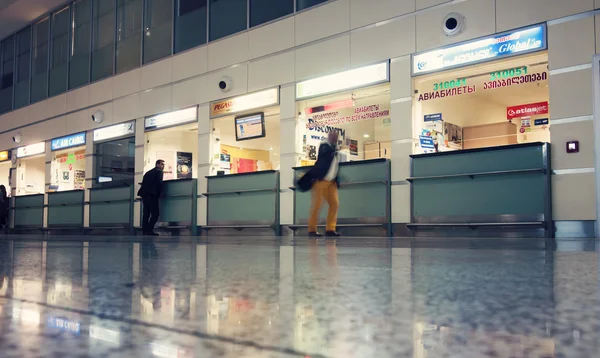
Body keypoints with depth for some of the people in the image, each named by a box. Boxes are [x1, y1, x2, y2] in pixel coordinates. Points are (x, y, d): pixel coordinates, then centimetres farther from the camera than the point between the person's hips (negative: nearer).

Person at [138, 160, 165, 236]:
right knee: (155, 213, -7)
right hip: (152, 195, -8)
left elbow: (143, 183, 18)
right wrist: (159, 193, 0)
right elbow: (159, 183, -11)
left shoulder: (148, 172, 23)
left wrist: (143, 193, 19)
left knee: (146, 213, 11)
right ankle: (149, 230, -15)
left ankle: (145, 231, 8)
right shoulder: (159, 171, 1)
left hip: (144, 194, 8)